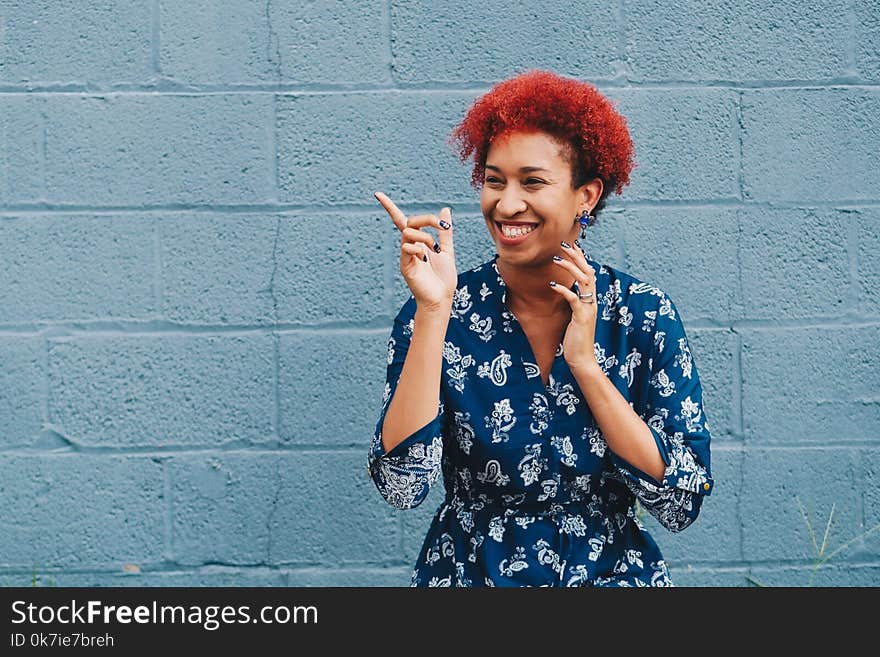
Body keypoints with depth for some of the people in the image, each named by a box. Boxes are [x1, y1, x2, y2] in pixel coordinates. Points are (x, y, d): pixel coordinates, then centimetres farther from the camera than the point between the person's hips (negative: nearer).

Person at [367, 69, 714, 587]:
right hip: (471, 574, -1)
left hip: (616, 573, 1)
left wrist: (584, 362, -14)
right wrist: (434, 312, -18)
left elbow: (682, 504, -8)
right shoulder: (443, 313, -4)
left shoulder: (644, 313, -3)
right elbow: (402, 487, -14)